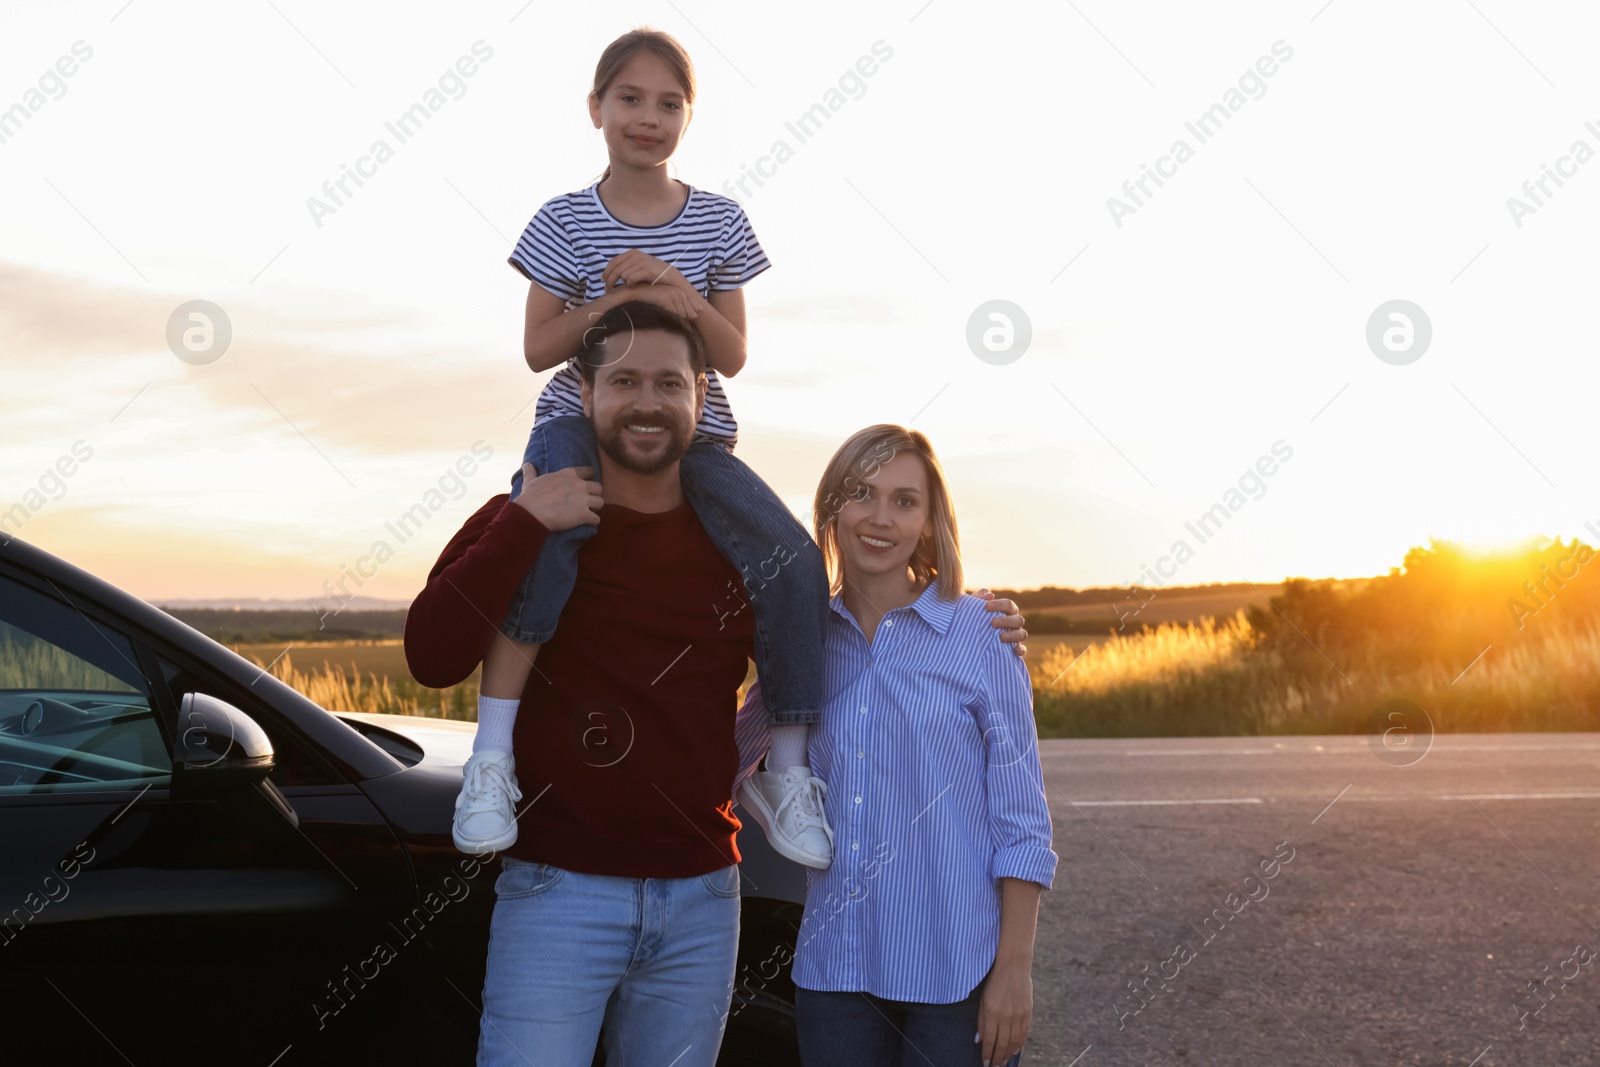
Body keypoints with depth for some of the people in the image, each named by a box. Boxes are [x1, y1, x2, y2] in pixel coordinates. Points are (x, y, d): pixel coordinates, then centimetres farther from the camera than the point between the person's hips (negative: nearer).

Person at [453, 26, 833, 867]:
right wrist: (616, 298, -16)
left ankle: (784, 773, -9)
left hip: (691, 433, 2)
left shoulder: (717, 221, 5)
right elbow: (538, 348, -1)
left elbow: (734, 355, 2)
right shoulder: (566, 221, 2)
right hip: (582, 421, -2)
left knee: (794, 560, -22)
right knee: (545, 541, -35)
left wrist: (681, 294, -17)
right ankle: (491, 760, -29)